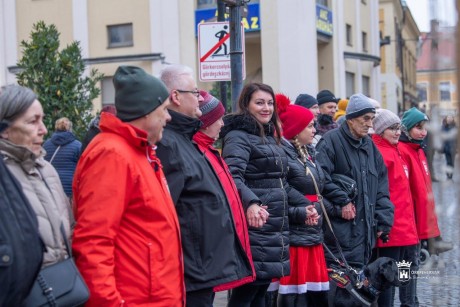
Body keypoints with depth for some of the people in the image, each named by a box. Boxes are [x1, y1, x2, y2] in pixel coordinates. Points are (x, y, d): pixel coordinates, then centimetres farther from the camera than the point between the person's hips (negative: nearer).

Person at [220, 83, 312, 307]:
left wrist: (304, 205, 26)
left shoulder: (270, 137, 19)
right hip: (254, 229, -9)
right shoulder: (238, 137, -9)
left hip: (276, 228, 9)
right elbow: (233, 177, -27)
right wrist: (251, 202, -43)